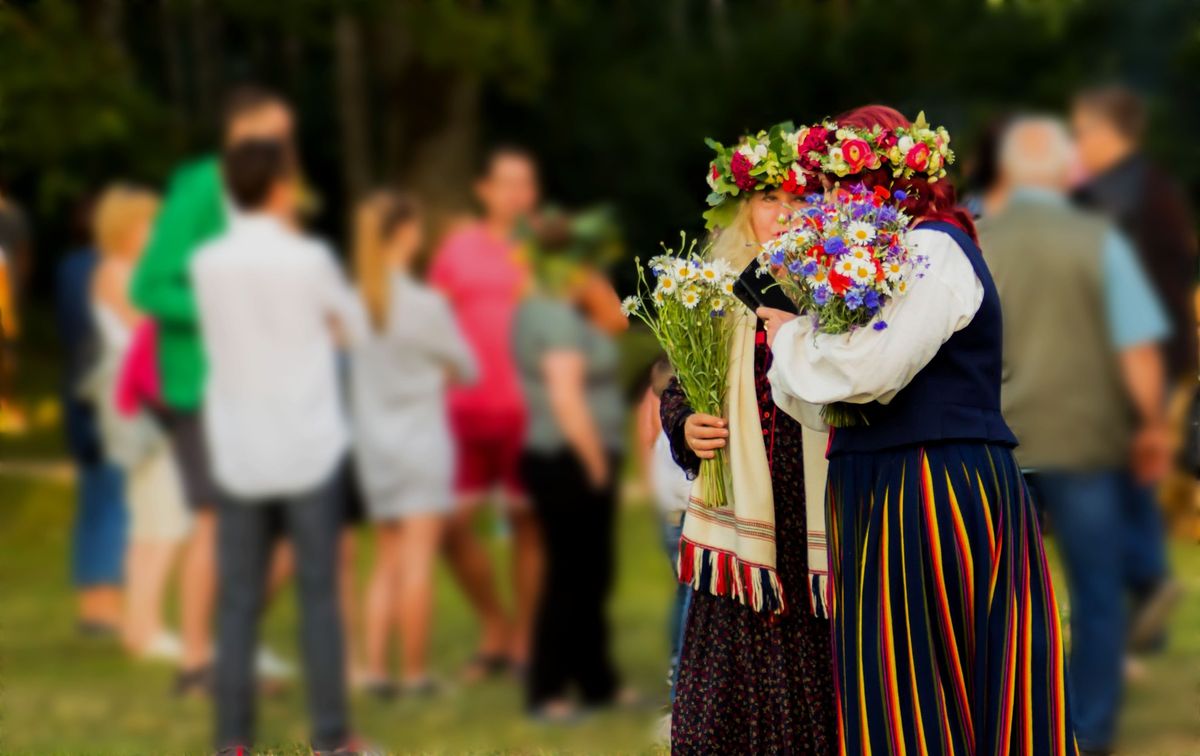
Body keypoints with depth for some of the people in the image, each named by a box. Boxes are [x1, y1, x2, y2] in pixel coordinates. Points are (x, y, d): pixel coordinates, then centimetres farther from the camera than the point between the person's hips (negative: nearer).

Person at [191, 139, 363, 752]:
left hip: (238, 454, 3)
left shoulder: (207, 264, -1)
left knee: (238, 599, 5)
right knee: (319, 594, 3)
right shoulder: (308, 260, -9)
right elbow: (354, 328, 3)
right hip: (309, 449, -3)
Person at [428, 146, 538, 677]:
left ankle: (524, 640, 11)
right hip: (466, 407, 3)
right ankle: (493, 630, 18)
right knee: (452, 525, 0)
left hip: (526, 408, -3)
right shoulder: (460, 247, 12)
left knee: (526, 522, 0)